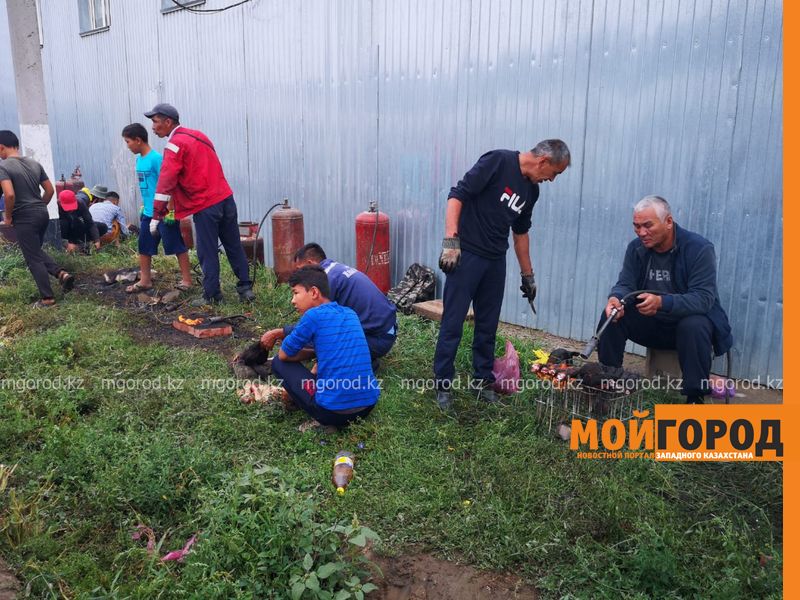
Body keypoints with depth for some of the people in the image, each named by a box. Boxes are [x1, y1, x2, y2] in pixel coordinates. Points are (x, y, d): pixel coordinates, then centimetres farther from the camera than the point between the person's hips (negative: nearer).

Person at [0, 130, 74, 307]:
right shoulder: (34, 164, 8)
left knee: (33, 259, 2)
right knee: (36, 251, 24)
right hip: (42, 214, 7)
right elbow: (50, 190, 10)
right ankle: (61, 273, 5)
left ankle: (47, 298, 5)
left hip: (24, 218, -7)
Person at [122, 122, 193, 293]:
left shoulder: (156, 158, -16)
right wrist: (143, 206, 21)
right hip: (148, 213, 9)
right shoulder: (139, 159, 9)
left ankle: (187, 280, 10)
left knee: (177, 246, 2)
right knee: (144, 247, 14)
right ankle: (145, 280, 24)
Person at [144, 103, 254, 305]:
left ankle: (212, 296, 11)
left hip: (205, 206, -8)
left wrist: (157, 216, -13)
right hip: (226, 198, 8)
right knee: (234, 247, 13)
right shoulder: (197, 135, 17)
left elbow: (166, 181, -15)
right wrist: (174, 198, 27)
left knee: (207, 253, 3)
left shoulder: (175, 144, -9)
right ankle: (246, 288, 17)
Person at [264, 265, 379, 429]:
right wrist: (300, 384, 28)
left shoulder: (313, 315, -7)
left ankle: (322, 420, 10)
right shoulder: (351, 314, 14)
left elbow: (284, 355, 4)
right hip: (368, 405, 7)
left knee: (279, 363, 12)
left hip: (334, 413, -7)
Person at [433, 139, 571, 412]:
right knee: (452, 323, -3)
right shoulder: (498, 161, -11)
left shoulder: (531, 190, 12)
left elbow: (521, 232, 23)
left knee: (488, 325, 11)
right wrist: (451, 240, -24)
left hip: (496, 261, 7)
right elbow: (458, 195, -17)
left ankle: (482, 380, 25)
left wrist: (528, 275, 27)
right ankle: (443, 385, 8)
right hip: (466, 255, -7)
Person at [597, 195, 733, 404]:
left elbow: (704, 298, -28)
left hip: (692, 319, -4)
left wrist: (662, 302, -45)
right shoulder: (636, 248, -4)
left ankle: (696, 398, -21)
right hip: (652, 324, 4)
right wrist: (616, 298, -32)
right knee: (612, 316, -18)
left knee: (693, 327, -37)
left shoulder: (699, 248, -19)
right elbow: (625, 284, -6)